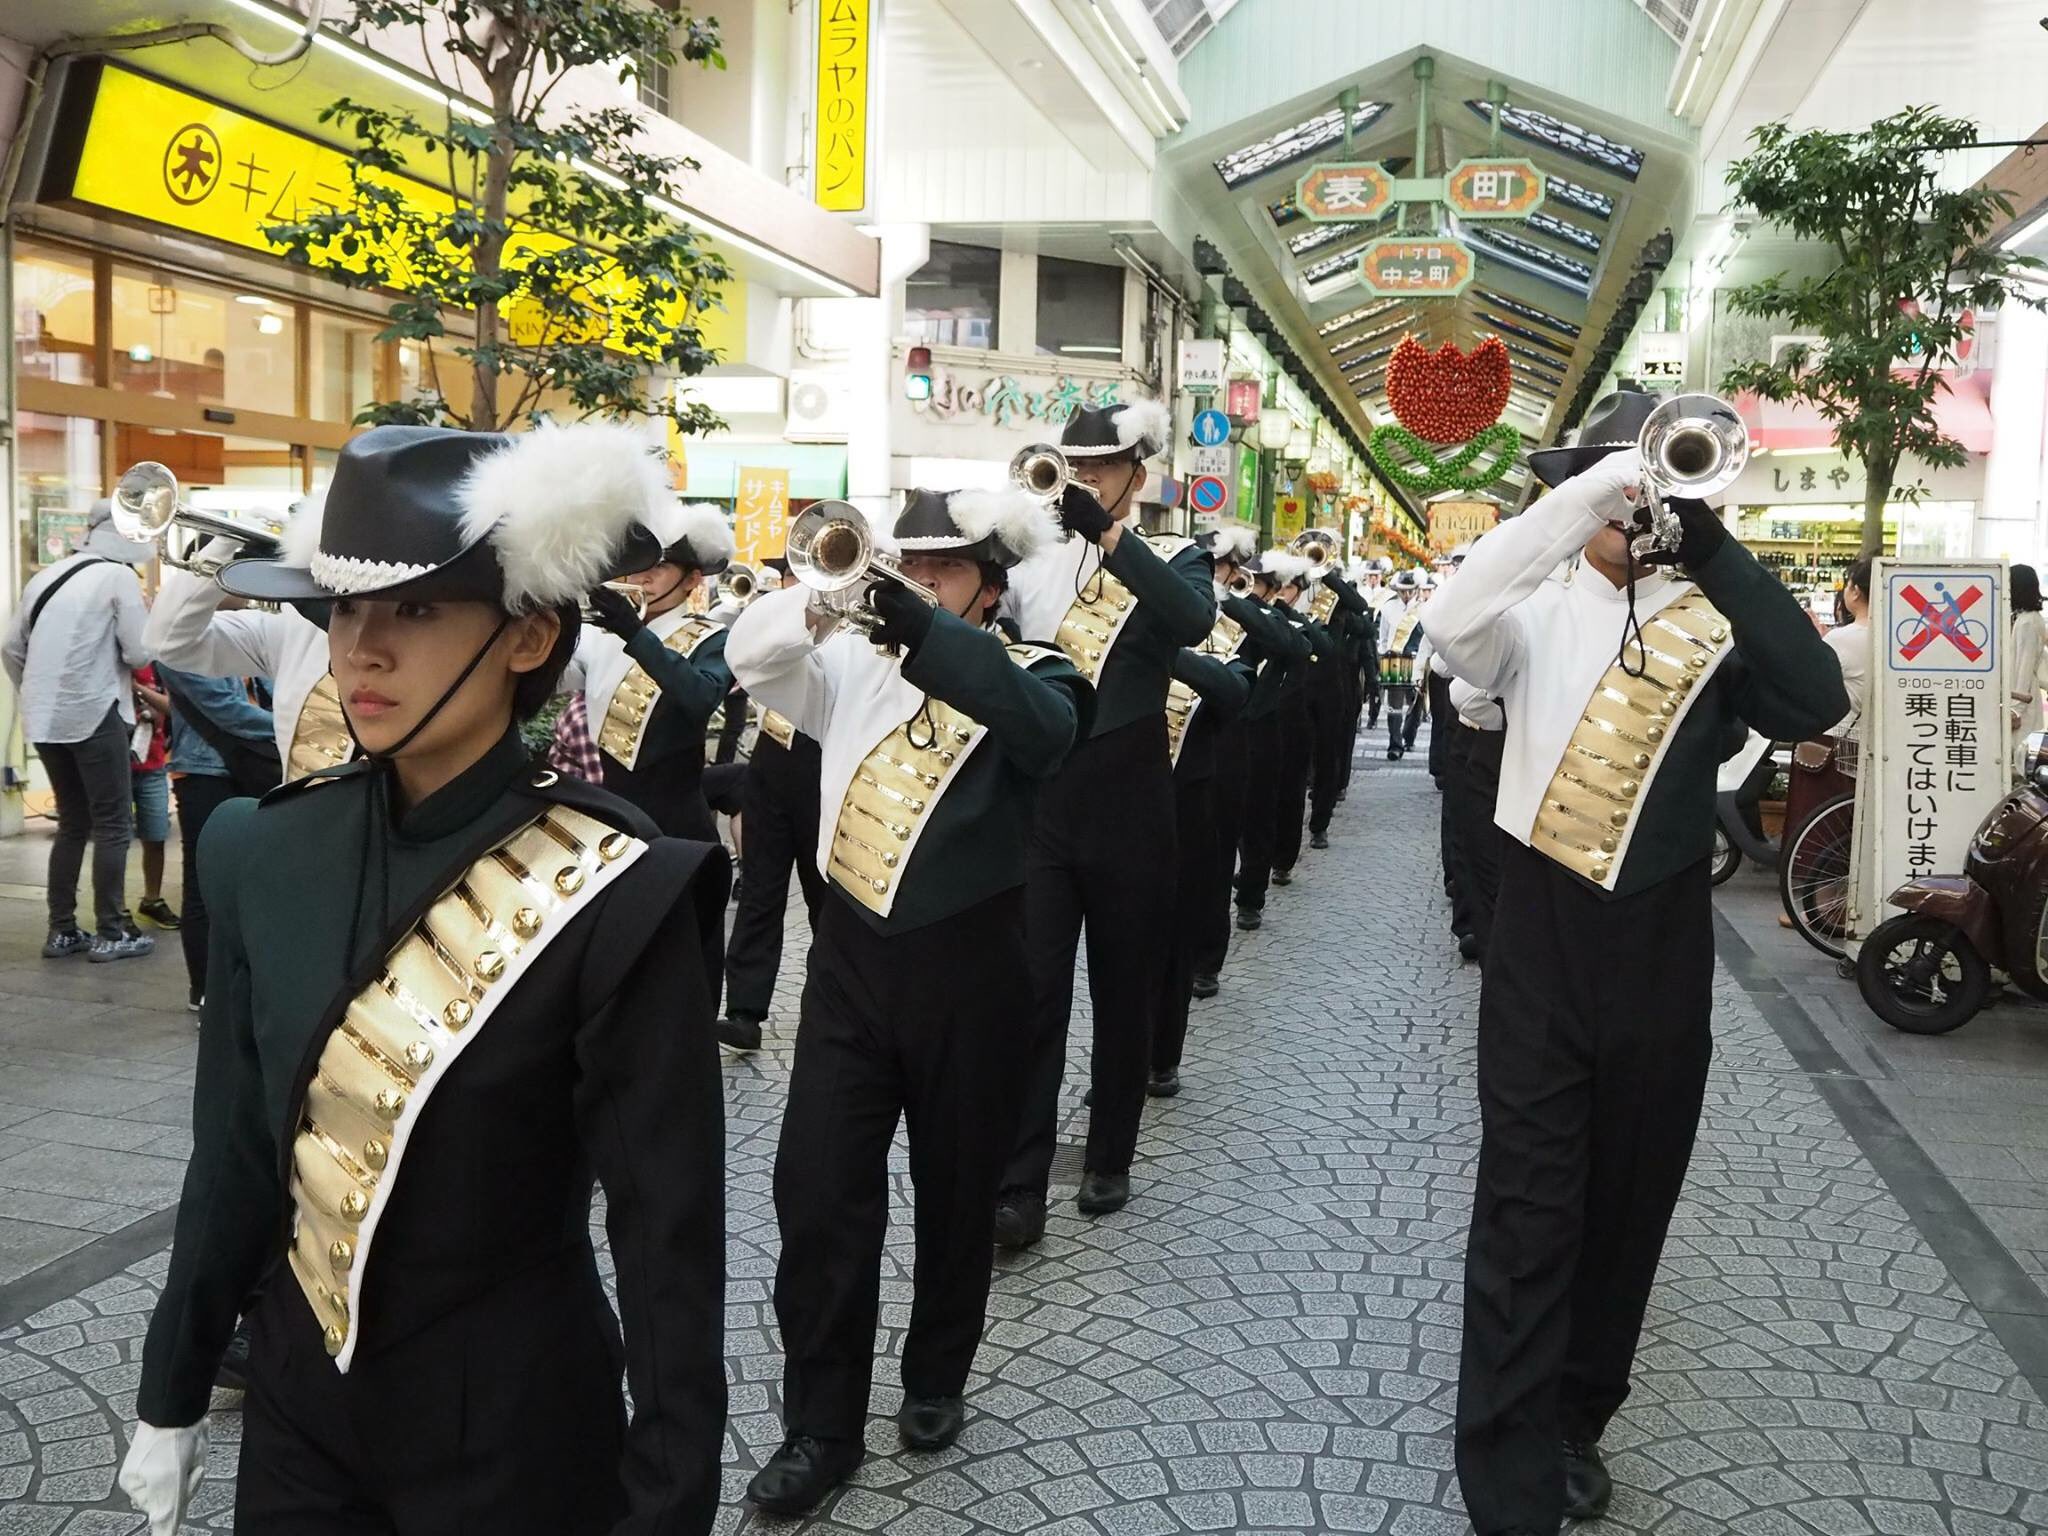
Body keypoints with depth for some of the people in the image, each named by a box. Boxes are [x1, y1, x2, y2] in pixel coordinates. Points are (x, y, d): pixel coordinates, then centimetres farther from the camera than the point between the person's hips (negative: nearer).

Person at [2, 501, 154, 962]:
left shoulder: (44, 576, 12)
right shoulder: (118, 577, -7)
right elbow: (140, 652, -10)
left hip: (46, 720, 7)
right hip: (95, 714, -7)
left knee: (73, 823, 16)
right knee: (113, 824, 2)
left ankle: (61, 930, 17)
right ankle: (111, 933, 3)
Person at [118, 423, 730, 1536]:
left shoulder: (613, 896, -20)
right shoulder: (266, 851, -5)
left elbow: (670, 1238, -16)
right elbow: (234, 1152, 5)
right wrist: (170, 1394, 11)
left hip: (515, 1428, -4)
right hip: (294, 1406, 4)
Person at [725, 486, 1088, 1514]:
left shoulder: (1028, 674, -4)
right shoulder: (857, 664, 8)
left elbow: (1046, 730, -27)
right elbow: (753, 656, -6)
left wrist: (930, 634, -39)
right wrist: (828, 593, -23)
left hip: (969, 965, -2)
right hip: (852, 954, 3)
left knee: (954, 1188, 13)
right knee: (818, 1190, 2)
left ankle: (936, 1380, 35)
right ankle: (821, 1423, 16)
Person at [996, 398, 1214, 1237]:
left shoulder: (1171, 558, 1)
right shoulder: (1034, 559, 9)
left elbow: (1194, 620, -22)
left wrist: (1108, 533, -31)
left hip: (1128, 797, -1)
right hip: (1037, 793, 1)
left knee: (1124, 988, 10)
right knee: (1031, 990, -3)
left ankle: (1109, 1158, 25)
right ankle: (1019, 1181, 1)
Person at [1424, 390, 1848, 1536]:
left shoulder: (1714, 619, 2)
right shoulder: (1541, 610, -1)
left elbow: (1816, 702, -17)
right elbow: (1454, 624, -24)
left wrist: (1710, 543, -19)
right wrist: (1587, 494, -28)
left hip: (1663, 945, 2)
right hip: (1544, 936, -2)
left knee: (1629, 1199, 15)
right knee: (1528, 1211, -2)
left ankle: (1573, 1421, 35)